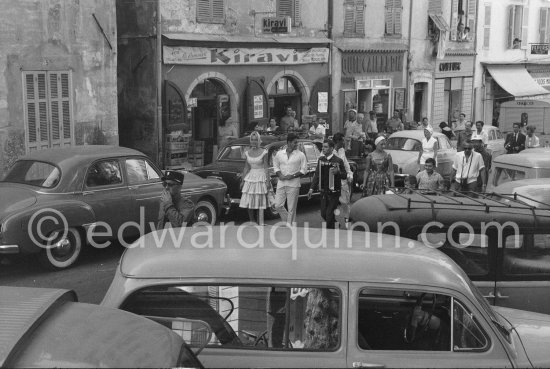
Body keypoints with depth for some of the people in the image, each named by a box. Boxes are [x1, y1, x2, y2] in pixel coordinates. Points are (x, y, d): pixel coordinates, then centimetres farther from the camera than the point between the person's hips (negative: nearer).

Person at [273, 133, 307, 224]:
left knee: (291, 208, -2)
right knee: (278, 205, 2)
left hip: (293, 184, -3)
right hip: (281, 183, 3)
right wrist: (279, 175, -4)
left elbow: (304, 170, 0)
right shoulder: (279, 154, 8)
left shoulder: (300, 155, 0)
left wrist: (293, 176, -12)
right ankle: (287, 221, 23)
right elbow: (275, 166, 16)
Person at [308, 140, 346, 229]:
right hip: (323, 191, 5)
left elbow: (344, 176, -3)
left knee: (329, 214, -6)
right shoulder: (321, 159, 7)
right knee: (323, 214, 10)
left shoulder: (338, 161, -8)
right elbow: (317, 175, 12)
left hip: (334, 192, -5)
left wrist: (338, 172, -24)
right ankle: (336, 224, 34)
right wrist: (312, 188, 6)